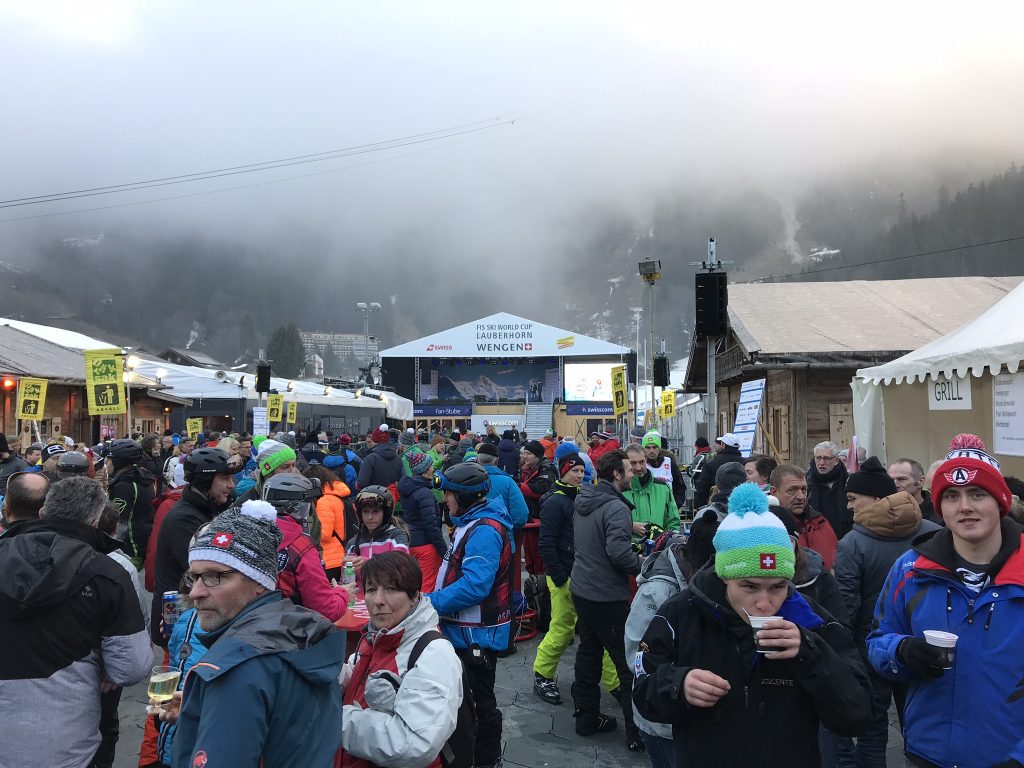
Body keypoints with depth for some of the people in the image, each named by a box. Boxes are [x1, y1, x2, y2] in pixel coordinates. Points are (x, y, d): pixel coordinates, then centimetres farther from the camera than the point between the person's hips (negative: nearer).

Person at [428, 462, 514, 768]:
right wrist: (434, 599, 8)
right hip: (463, 628, 10)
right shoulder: (471, 524, 9)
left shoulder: (484, 530, -24)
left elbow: (474, 585, -31)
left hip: (477, 633, -10)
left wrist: (429, 603, -25)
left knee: (480, 700, 6)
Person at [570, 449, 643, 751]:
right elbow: (618, 551, -31)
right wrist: (644, 567, -14)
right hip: (608, 597, -9)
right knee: (629, 662, 1)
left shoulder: (583, 502, 7)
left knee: (588, 653, 18)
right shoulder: (616, 508, -20)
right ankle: (638, 732, 6)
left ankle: (586, 717, 29)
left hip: (581, 589, 9)